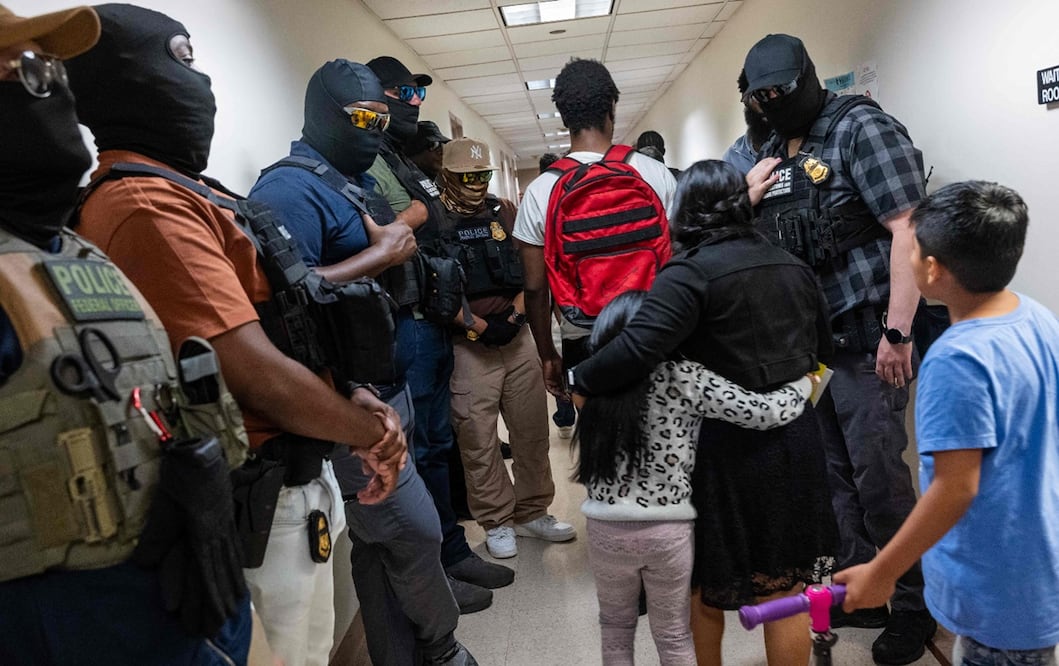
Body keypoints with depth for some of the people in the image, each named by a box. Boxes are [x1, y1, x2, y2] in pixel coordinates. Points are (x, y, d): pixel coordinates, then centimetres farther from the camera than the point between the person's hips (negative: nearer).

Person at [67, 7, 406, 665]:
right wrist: (370, 430, -11)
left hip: (291, 477, 9)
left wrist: (350, 403, -1)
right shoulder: (150, 205, -22)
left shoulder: (176, 192, 11)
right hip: (264, 502, -9)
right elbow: (260, 376, -26)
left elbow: (273, 326, 11)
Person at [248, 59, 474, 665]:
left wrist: (400, 232, 7)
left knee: (382, 541, 18)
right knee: (416, 533, 2)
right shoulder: (291, 188, -14)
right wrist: (383, 254, -19)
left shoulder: (363, 182, 15)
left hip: (388, 392, 9)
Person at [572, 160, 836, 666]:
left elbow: (639, 348, -28)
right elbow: (821, 346, 18)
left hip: (728, 448, -6)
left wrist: (579, 382, -16)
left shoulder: (692, 271, -16)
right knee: (784, 590, 17)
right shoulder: (792, 265, 6)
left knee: (708, 586, 17)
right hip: (796, 437, 6)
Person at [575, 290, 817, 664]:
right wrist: (806, 382, 8)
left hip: (607, 528, 2)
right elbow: (766, 413, -11)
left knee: (616, 626, 26)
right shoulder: (686, 377, -10)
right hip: (668, 530, -1)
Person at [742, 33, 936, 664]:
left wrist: (898, 333, -20)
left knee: (878, 476, -1)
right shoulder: (770, 150, 14)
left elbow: (907, 230, -15)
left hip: (863, 337, -7)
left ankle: (914, 607, 20)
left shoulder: (861, 128, -6)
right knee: (831, 472, 14)